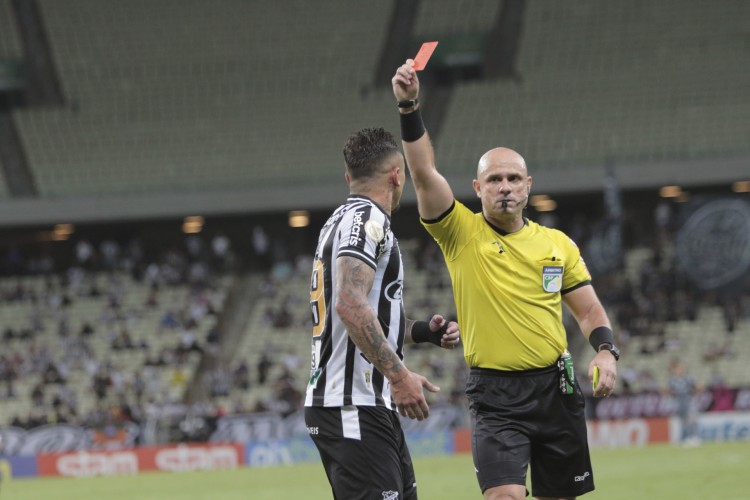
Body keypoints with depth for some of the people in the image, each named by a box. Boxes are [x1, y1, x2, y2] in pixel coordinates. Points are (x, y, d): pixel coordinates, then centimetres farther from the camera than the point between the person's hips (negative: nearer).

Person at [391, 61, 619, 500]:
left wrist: (606, 352, -6)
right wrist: (410, 107, -23)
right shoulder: (461, 233, 0)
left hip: (556, 389, 4)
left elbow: (589, 310, 13)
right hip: (495, 396, -4)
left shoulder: (558, 244, 10)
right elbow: (425, 173, -12)